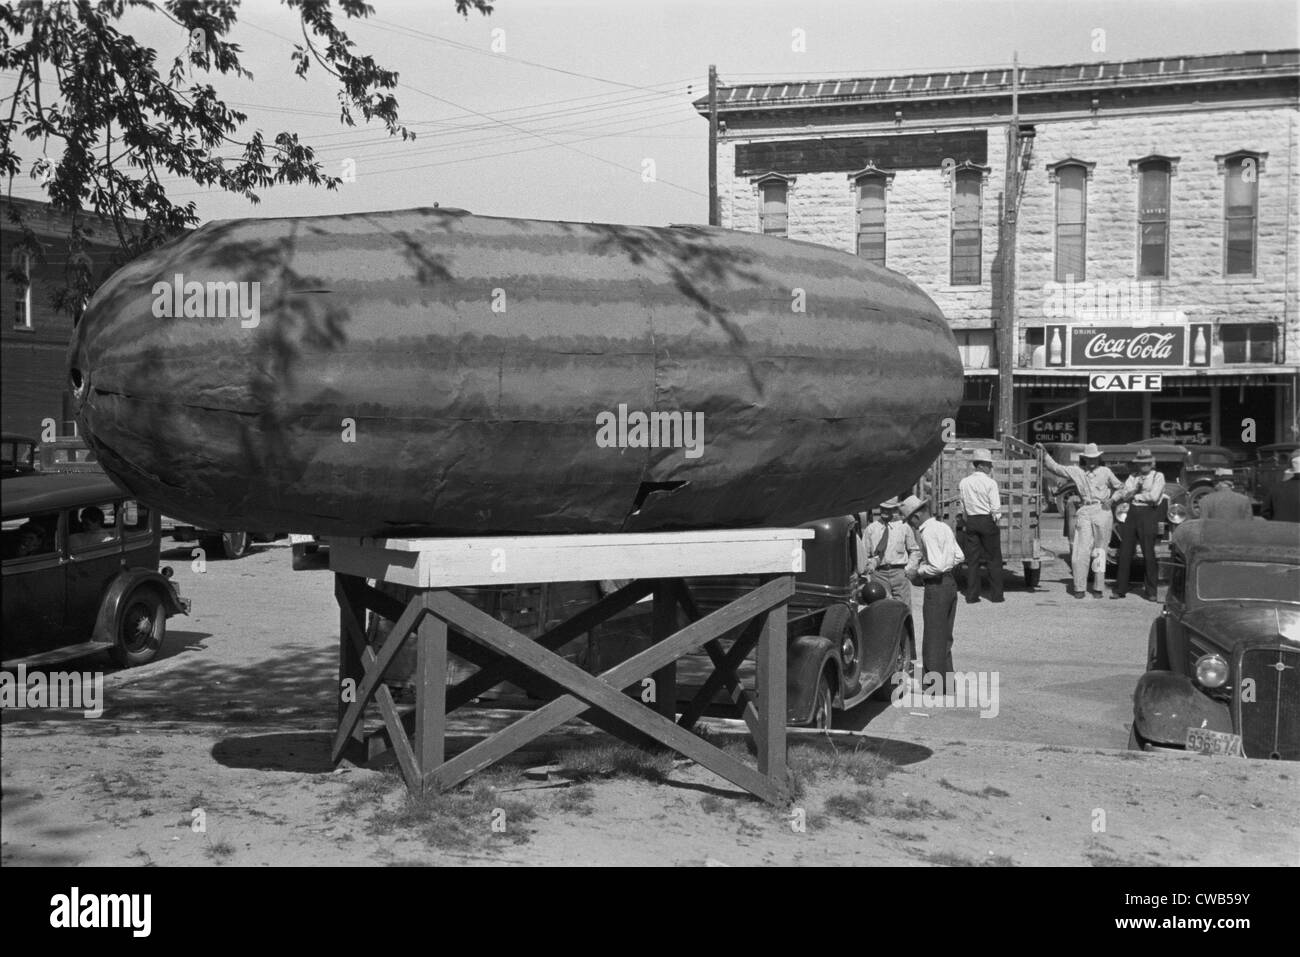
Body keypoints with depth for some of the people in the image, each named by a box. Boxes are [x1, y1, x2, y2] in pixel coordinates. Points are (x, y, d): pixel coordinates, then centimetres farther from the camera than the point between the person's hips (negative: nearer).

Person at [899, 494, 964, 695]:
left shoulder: (927, 533, -19)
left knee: (933, 638, 0)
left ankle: (935, 685, 4)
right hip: (950, 582, 9)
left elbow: (936, 566, -26)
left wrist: (918, 572, -9)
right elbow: (959, 556, 14)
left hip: (936, 586, -9)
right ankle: (947, 684, 25)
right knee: (945, 636, 17)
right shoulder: (944, 527, 9)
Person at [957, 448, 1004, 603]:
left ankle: (971, 595, 7)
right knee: (994, 559, 5)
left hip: (971, 521, 4)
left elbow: (963, 506, 7)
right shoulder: (990, 483, -11)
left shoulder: (964, 483, 4)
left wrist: (969, 518, 16)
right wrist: (996, 518, 4)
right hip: (987, 521, -4)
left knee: (972, 559, 8)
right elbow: (996, 508, -13)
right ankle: (996, 595, 6)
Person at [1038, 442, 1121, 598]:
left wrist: (1111, 499, 7)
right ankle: (1079, 588, -1)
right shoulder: (1076, 471, 10)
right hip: (1084, 513, 1)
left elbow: (1119, 487, 20)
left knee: (1099, 552, 2)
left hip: (1102, 512, -1)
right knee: (1080, 551, -5)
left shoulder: (1105, 472, 10)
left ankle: (1098, 588, 8)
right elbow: (1055, 468, 9)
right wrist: (1044, 453, 1)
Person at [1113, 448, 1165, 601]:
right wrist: (1136, 488, -9)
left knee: (1149, 554, -3)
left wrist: (1135, 495, -1)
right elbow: (1124, 496, 6)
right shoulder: (1132, 477, 16)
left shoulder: (1158, 477, 3)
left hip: (1147, 514, -4)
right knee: (1125, 554, 2)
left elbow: (1154, 496, -11)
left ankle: (1150, 592, 4)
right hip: (1131, 514, 4)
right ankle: (1121, 589, 7)